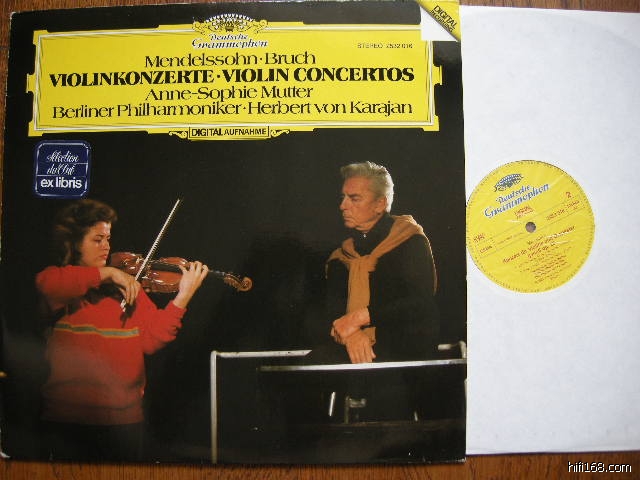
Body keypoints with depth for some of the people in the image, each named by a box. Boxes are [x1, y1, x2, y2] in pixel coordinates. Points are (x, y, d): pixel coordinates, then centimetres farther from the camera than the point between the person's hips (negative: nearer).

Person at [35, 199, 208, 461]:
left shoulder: (127, 285, 5)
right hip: (67, 416, -2)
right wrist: (106, 272, -23)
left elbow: (151, 339, -5)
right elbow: (46, 284, -26)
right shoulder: (59, 280, 1)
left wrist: (183, 297, -16)